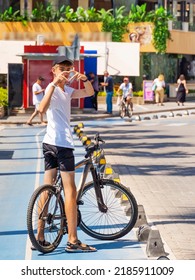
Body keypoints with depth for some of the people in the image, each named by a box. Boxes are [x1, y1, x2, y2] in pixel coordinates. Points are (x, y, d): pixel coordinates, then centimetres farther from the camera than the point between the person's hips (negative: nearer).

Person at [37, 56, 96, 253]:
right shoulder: (52, 89, -12)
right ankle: (72, 241, -6)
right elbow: (42, 108, -31)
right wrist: (55, 83, -36)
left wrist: (84, 79, -3)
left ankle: (40, 236, 12)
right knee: (70, 191, -7)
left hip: (50, 144, 9)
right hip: (61, 143, -9)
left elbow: (89, 92, 16)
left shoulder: (67, 90, 16)